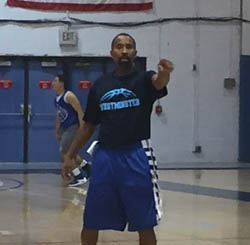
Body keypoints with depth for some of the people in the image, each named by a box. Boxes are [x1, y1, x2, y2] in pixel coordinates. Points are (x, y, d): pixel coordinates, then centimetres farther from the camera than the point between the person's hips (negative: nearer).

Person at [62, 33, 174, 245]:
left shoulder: (144, 80, -1)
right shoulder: (99, 85, 9)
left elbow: (159, 82, -27)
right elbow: (88, 126, 16)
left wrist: (165, 74, -51)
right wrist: (69, 156, 12)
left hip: (136, 156, -3)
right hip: (104, 155, 3)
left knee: (144, 225, 1)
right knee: (91, 223, 9)